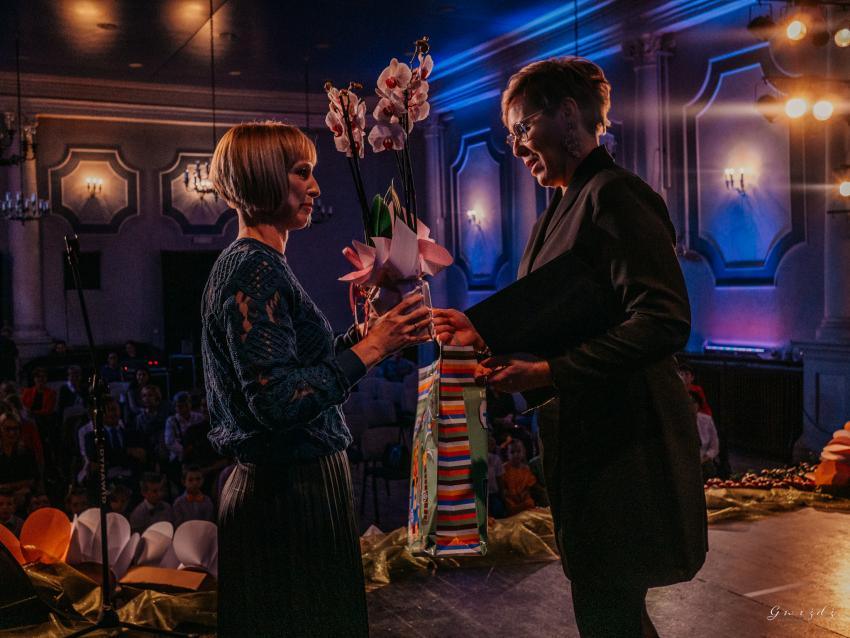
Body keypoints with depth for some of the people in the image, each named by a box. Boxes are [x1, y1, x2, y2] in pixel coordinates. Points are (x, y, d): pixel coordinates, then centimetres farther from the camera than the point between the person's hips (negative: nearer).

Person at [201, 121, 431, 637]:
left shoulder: (251, 264, 12)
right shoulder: (255, 270, -18)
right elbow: (277, 400, -26)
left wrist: (366, 333, 9)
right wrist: (372, 347, -22)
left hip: (287, 485, 10)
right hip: (290, 495, -10)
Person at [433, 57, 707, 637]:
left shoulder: (615, 195, -14)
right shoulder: (567, 204, 15)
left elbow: (665, 322, -24)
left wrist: (548, 372, -25)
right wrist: (484, 333, 9)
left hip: (621, 445, -9)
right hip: (582, 438, 9)